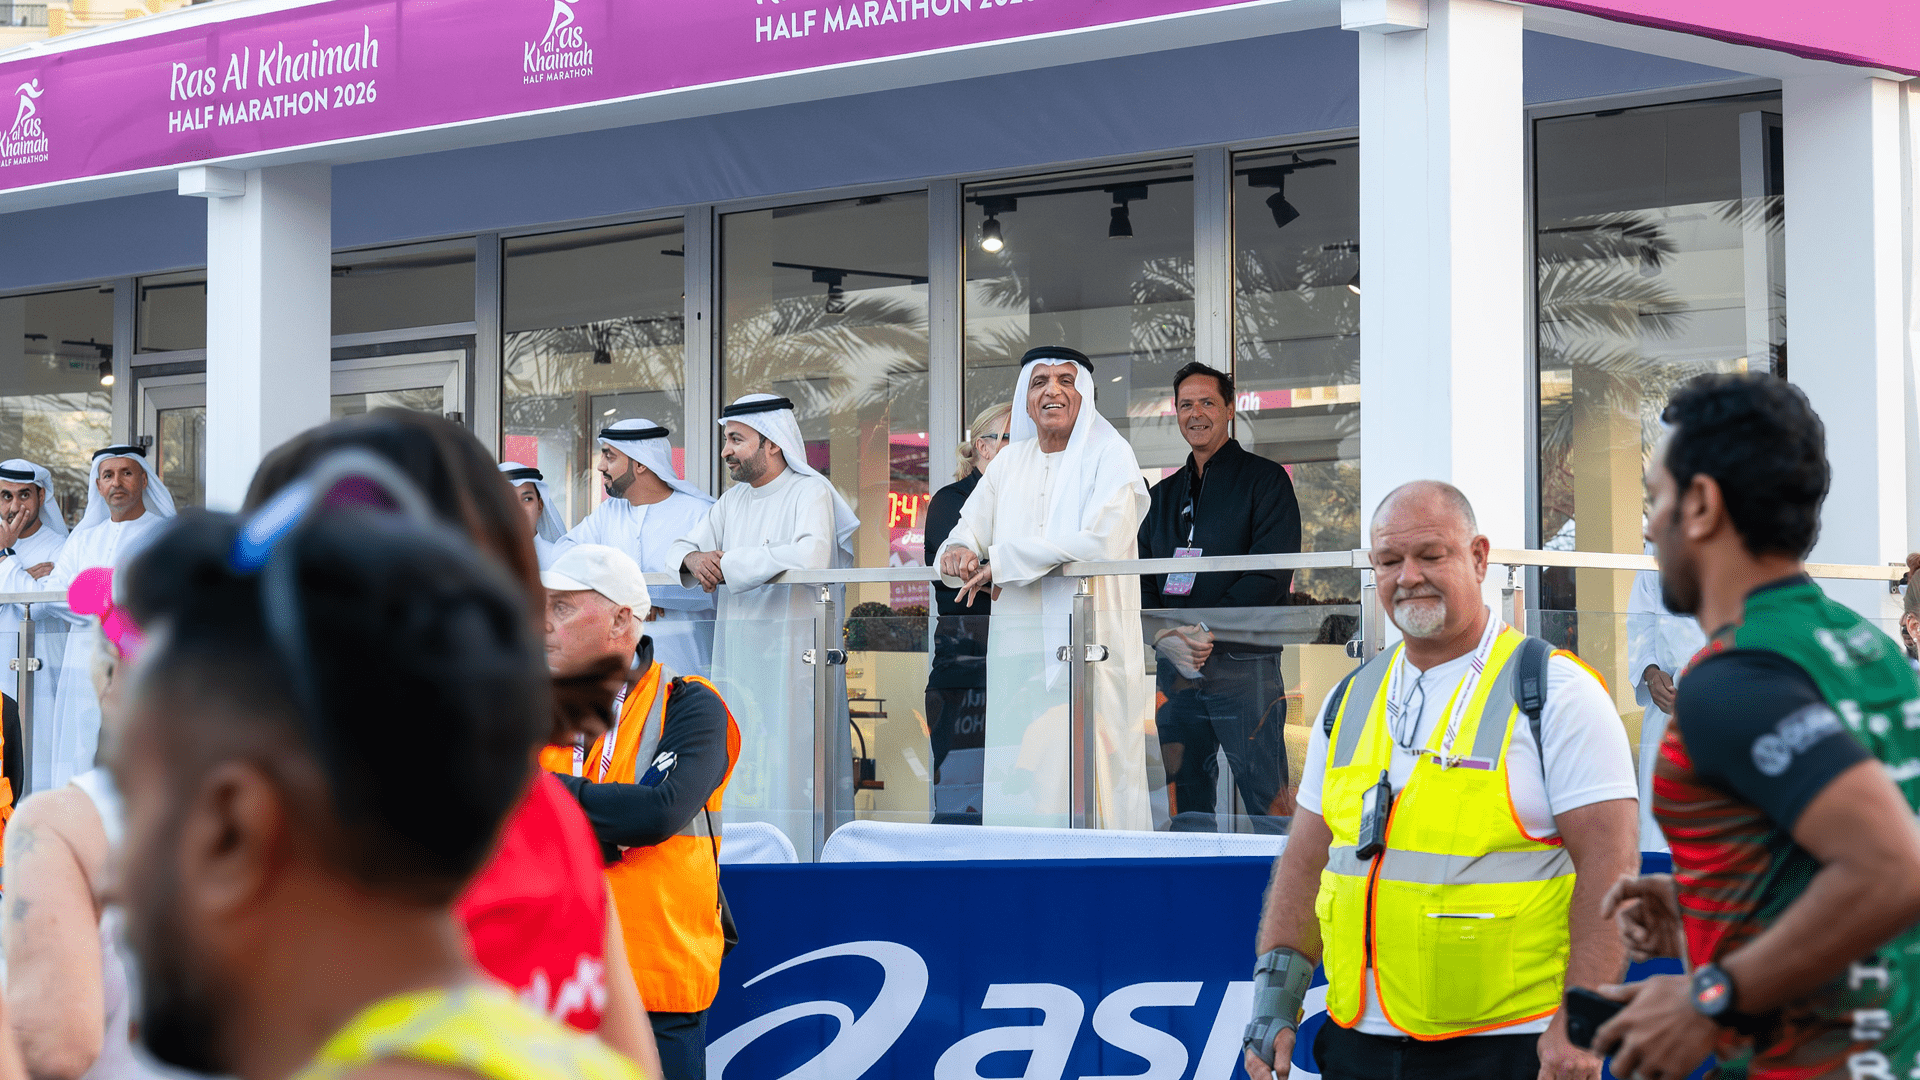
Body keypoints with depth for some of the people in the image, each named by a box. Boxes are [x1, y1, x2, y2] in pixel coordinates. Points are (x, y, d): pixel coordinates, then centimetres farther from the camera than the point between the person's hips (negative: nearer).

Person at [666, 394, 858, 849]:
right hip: (736, 655, 7)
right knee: (740, 772, 3)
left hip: (794, 656, -7)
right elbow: (678, 548, 21)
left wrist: (727, 562, -14)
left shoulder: (810, 492, -6)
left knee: (790, 763, -10)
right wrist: (692, 559, -6)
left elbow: (811, 556, -24)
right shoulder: (732, 501, 17)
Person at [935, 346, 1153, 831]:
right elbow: (968, 532, 15)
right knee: (1016, 782, -2)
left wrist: (1002, 562, -13)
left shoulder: (1109, 454, 1)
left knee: (1087, 781, -12)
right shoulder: (1010, 462, 17)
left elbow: (1097, 542, -14)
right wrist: (958, 553, -11)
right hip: (1018, 642, 5)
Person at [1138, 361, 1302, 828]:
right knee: (1185, 803, 6)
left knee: (1268, 805, -10)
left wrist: (1206, 631, -16)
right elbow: (1141, 583, 14)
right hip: (1175, 668, 5)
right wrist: (1166, 637, -6)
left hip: (1244, 666, -5)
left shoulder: (1265, 479, 3)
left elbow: (1271, 575, -8)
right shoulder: (1163, 495, 20)